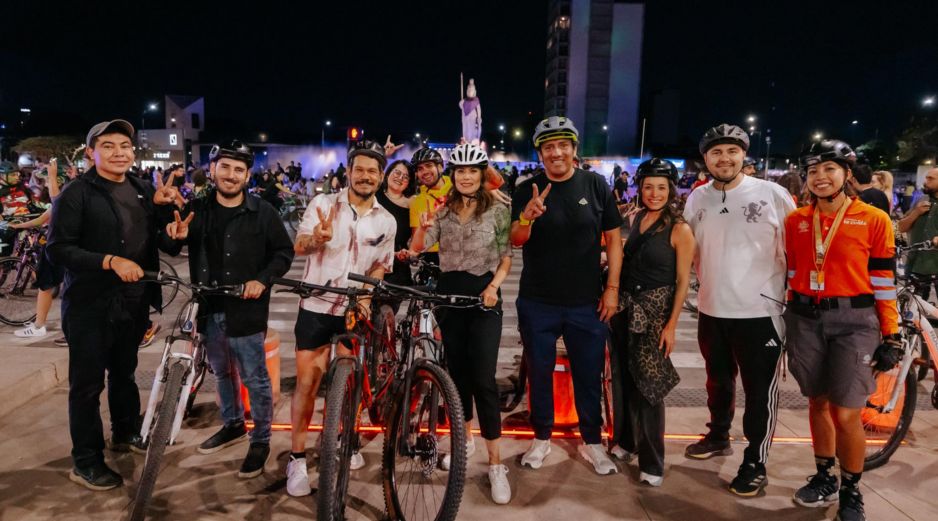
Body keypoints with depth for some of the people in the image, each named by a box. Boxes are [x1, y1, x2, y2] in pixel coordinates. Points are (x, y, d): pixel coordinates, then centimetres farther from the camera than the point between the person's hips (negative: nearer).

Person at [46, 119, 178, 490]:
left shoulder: (143, 191, 8)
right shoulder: (76, 193, -10)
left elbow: (159, 240, 13)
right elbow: (57, 249, -16)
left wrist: (160, 207, -4)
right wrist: (110, 260, -26)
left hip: (133, 302, 6)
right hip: (90, 305, -6)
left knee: (124, 373, 21)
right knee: (88, 384, 4)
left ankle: (126, 433, 39)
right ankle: (85, 461, 16)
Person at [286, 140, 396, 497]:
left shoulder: (387, 222, 2)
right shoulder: (323, 204, -7)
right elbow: (299, 246, -19)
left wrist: (366, 292, -10)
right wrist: (317, 239, -43)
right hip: (316, 307, -2)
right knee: (307, 383, -1)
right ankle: (297, 458, 12)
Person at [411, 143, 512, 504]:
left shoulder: (498, 210, -2)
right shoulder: (443, 210, 5)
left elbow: (507, 256, 0)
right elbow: (418, 248, -5)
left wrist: (494, 286, -17)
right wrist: (422, 226, -26)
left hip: (483, 296, -3)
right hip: (449, 293, 4)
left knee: (483, 378, -8)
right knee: (457, 370, 12)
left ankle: (496, 463, -2)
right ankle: (466, 438, 32)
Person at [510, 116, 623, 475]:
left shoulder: (596, 185, -1)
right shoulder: (527, 191, -2)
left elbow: (613, 238, 2)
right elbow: (516, 241, -9)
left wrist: (612, 287, -4)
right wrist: (527, 217, -31)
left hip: (587, 303, 0)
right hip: (537, 303, 0)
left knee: (589, 374, 9)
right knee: (539, 372, 11)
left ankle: (592, 441, 25)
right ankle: (542, 438, 28)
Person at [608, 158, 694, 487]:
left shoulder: (679, 230, -10)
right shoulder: (635, 219, 7)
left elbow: (683, 281, -10)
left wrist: (672, 324, -14)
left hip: (654, 311, -5)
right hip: (624, 306, 6)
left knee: (648, 385, -1)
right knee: (622, 378, 13)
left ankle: (652, 462, 11)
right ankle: (625, 440, 32)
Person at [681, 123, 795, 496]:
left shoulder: (772, 194, -8)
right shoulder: (696, 199, 4)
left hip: (760, 310, -4)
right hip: (712, 310, 4)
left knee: (760, 392, 3)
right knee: (718, 381, 21)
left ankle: (755, 464, 18)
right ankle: (718, 436, 41)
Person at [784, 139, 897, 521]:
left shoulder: (874, 220, -4)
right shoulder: (795, 221, 6)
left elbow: (884, 283, -3)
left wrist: (890, 337, -4)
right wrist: (781, 321, 12)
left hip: (853, 321, -3)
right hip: (805, 319, 4)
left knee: (846, 414, -3)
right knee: (818, 402, 13)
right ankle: (824, 479, 30)